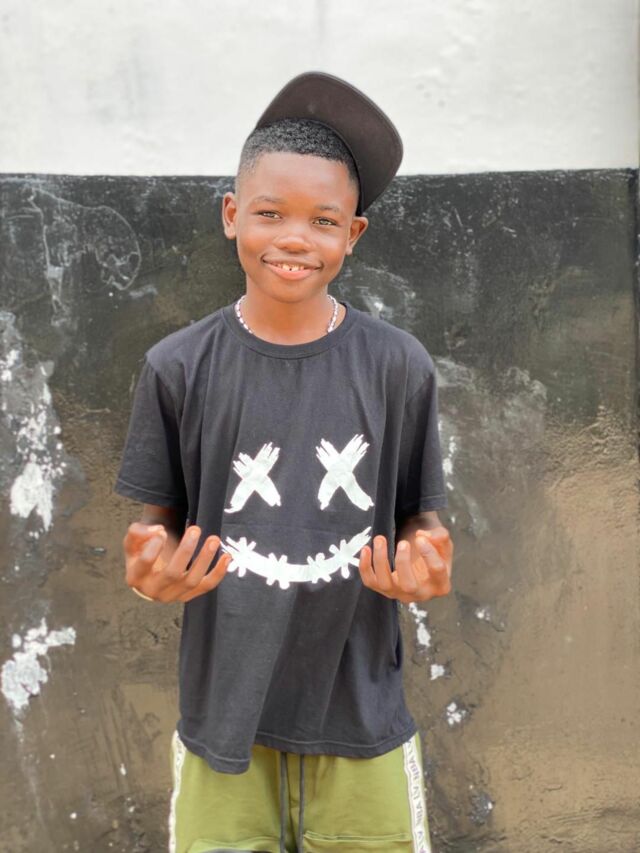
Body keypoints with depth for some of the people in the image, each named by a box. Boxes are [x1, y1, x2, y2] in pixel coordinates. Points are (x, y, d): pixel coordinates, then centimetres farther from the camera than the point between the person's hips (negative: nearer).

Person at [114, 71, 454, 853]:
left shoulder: (397, 367, -5)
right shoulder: (179, 369, -6)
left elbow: (420, 519, 4)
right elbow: (161, 524, 3)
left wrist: (421, 565, -16)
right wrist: (156, 571, -18)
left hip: (362, 714, 1)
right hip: (222, 710, 0)